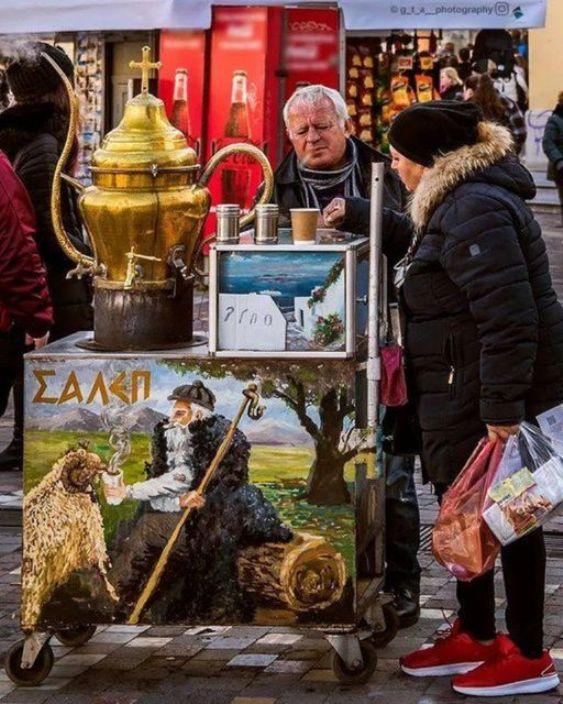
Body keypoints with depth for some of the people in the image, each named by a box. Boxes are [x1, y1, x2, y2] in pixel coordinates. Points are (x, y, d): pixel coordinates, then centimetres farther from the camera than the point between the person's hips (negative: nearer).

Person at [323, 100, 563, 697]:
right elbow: (422, 247, 38)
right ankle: (475, 636, 30)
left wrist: (503, 409, -28)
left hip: (489, 396, -11)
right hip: (458, 395, 11)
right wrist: (360, 217, 30)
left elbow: (508, 317, -26)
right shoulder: (455, 201, 14)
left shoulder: (475, 210, -20)